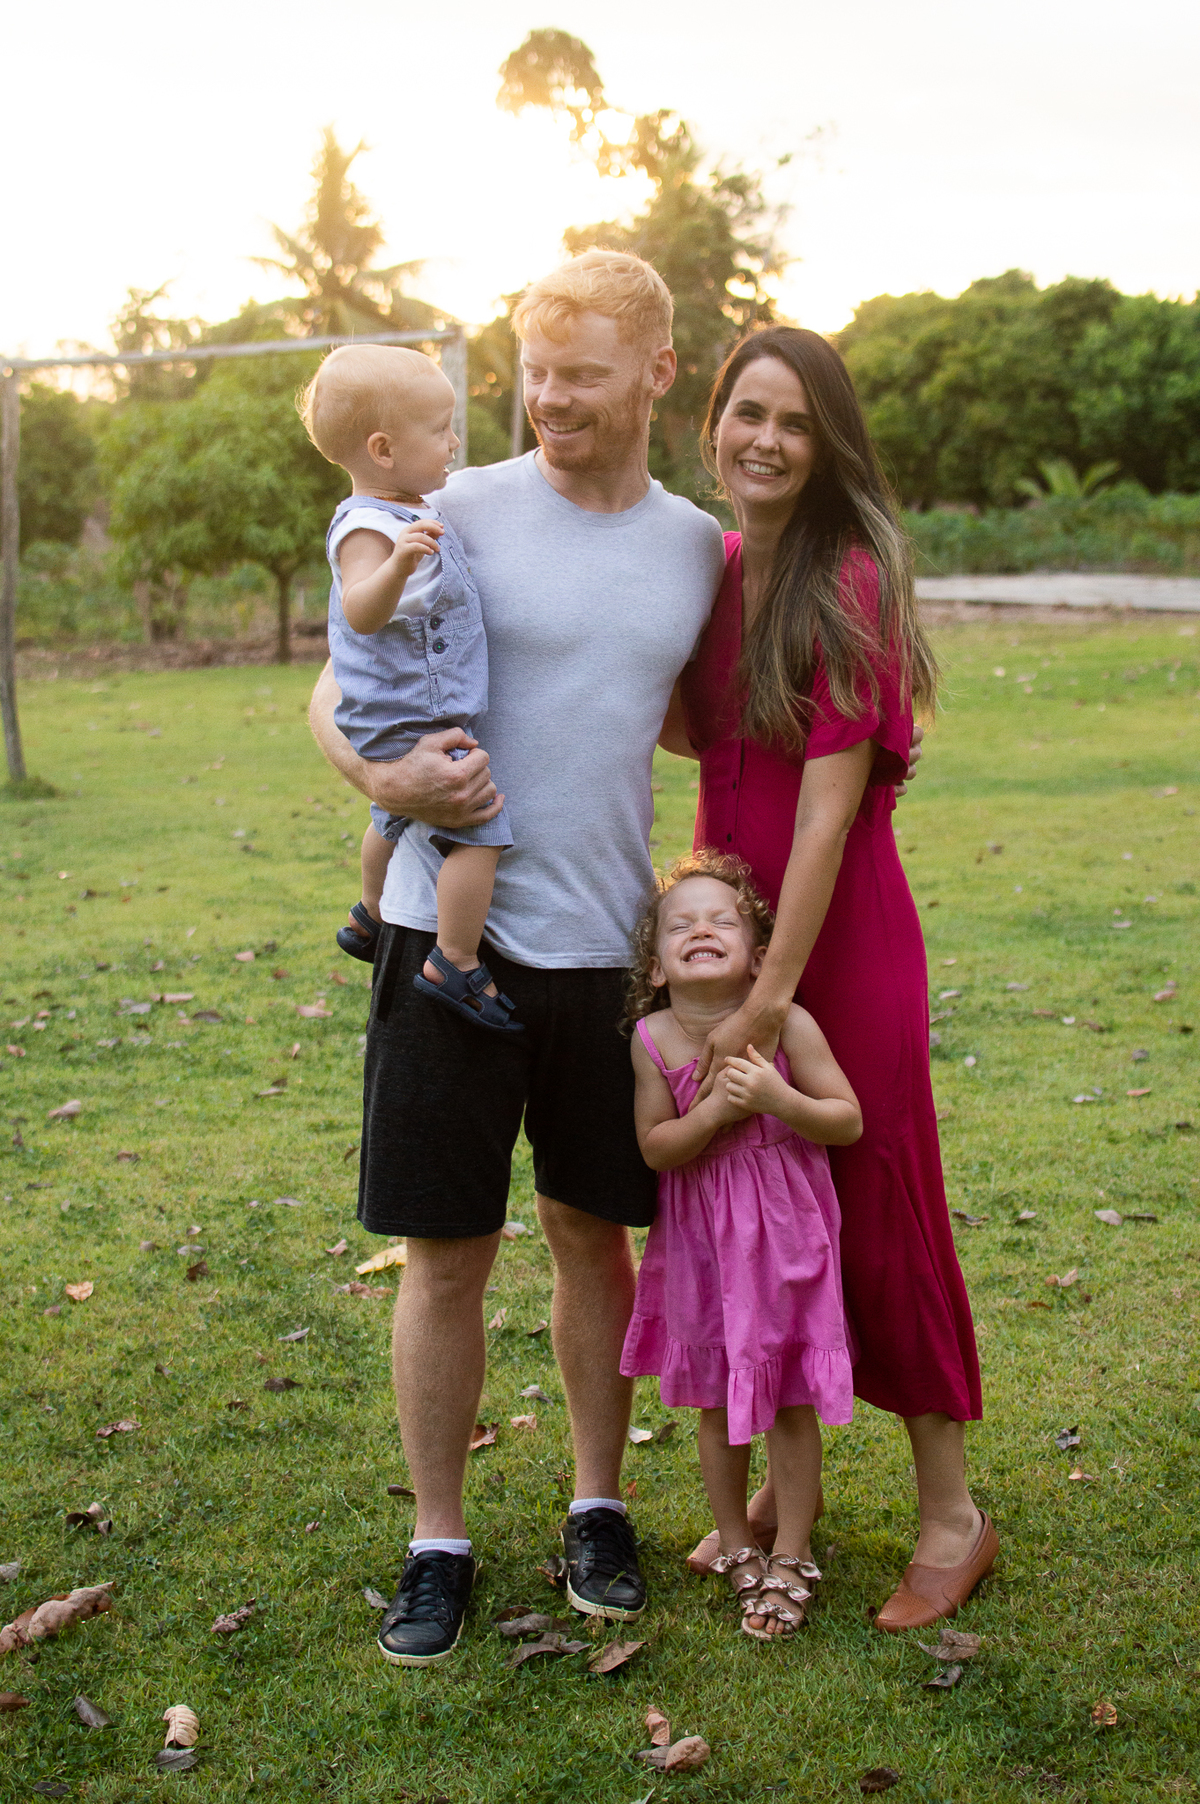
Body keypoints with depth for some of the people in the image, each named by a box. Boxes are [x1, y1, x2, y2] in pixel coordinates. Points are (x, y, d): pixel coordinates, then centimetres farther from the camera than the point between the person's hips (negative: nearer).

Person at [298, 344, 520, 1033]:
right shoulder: (367, 528, -23)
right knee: (479, 831, -15)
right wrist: (397, 563, -55)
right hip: (415, 725, -11)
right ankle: (455, 966, -10)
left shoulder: (411, 513, 10)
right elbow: (362, 612, -41)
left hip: (404, 725, 11)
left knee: (398, 818, 31)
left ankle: (369, 920, 51)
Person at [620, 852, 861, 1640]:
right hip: (701, 1241, 2)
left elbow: (848, 1122, -11)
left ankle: (791, 1559, 24)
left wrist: (778, 1097, -27)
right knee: (715, 1403, 14)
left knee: (792, 1404, 6)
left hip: (785, 1234, -2)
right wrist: (715, 1110, -26)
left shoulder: (788, 1026, -15)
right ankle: (736, 1543, 35)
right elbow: (655, 1149, -9)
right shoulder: (654, 1040, -9)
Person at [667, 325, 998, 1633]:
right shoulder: (712, 568, 6)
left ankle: (951, 1513, 20)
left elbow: (830, 800, -20)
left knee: (875, 1207, 3)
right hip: (730, 919, 7)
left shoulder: (850, 578, -16)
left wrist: (773, 997, -21)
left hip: (841, 936, -6)